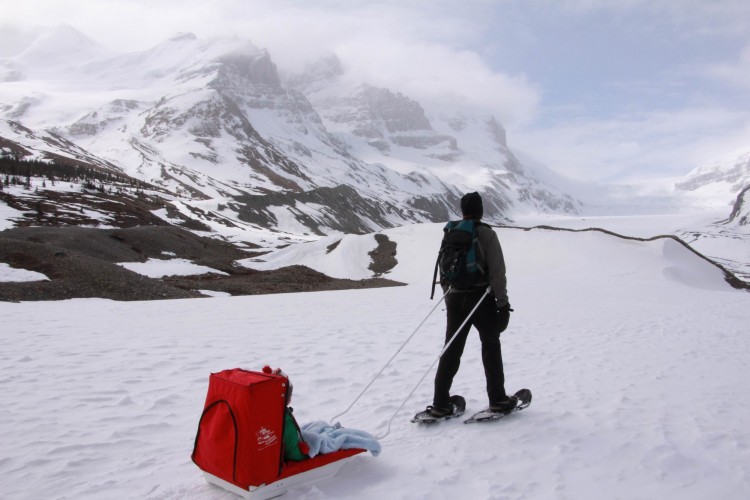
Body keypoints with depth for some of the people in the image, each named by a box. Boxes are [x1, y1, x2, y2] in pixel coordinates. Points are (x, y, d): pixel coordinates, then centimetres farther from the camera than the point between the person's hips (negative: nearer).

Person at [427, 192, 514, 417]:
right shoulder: (486, 233, -8)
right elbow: (497, 270, -12)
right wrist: (502, 302, -7)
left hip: (455, 299, 4)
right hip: (481, 298, -4)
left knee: (451, 351, 8)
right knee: (491, 347, 11)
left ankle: (440, 403, 7)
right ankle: (497, 399, 16)